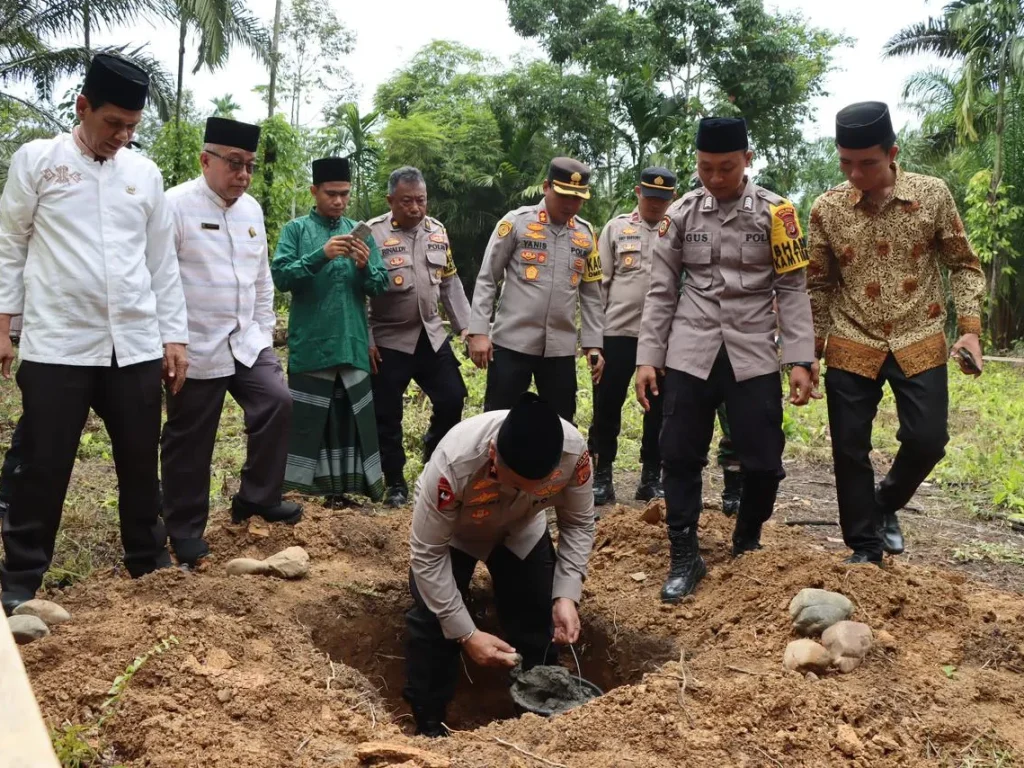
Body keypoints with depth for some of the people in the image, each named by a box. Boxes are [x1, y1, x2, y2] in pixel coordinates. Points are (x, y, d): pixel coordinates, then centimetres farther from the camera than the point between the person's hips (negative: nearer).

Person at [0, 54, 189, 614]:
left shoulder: (144, 173, 10)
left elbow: (163, 262, 12)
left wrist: (174, 336, 9)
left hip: (136, 346, 3)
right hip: (57, 345, -3)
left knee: (141, 463, 11)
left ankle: (150, 564, 27)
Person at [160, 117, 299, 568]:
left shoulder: (251, 210, 10)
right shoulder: (175, 206, -11)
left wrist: (264, 331, 13)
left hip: (246, 341, 6)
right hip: (197, 347, -6)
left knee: (277, 404, -4)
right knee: (189, 440, 4)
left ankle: (257, 497, 15)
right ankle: (185, 529, 19)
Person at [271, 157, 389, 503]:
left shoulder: (359, 232, 11)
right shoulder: (296, 230, 2)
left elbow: (381, 286, 7)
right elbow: (280, 277, -11)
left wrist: (365, 266, -14)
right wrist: (321, 255, -22)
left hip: (352, 345, 3)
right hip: (310, 345, -3)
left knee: (349, 417, 8)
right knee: (306, 418, 2)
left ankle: (340, 487, 18)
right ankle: (292, 487, 11)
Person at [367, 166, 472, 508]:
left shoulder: (437, 231, 6)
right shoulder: (373, 233, -11)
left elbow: (450, 283, 13)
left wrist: (465, 325, 6)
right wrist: (365, 340, -12)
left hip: (432, 336, 4)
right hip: (389, 341, -4)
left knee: (452, 399, 6)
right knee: (388, 416, 3)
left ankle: (434, 458, 33)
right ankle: (395, 482, 20)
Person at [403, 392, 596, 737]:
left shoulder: (574, 451, -37)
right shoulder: (454, 462, -45)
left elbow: (579, 524, -16)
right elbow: (427, 555, -32)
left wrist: (566, 595, -27)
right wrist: (467, 634, -31)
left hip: (521, 528, 3)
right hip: (452, 530, -2)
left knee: (537, 621, 1)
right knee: (432, 622, -13)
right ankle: (429, 726, 11)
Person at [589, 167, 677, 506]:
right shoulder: (616, 228, 6)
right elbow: (599, 282, 6)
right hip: (618, 331, 0)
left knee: (659, 407, 7)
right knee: (607, 405, 3)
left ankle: (651, 477, 19)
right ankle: (602, 476, 13)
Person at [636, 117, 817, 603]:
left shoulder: (775, 212, 0)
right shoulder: (681, 214, 4)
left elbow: (792, 289, 0)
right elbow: (661, 291, 6)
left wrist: (800, 359, -7)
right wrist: (647, 358, 1)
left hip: (753, 355, -1)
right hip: (690, 354, 1)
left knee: (763, 462, 0)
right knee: (680, 457, 0)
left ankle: (746, 545, 27)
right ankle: (685, 558, 14)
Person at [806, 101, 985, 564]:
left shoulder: (933, 195, -5)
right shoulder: (826, 209, -4)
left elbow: (963, 265, 4)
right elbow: (817, 284, 5)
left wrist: (970, 328, -6)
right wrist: (811, 349, 2)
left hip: (920, 344, 0)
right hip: (851, 348, 0)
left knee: (927, 440, -2)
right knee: (850, 450, 3)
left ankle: (886, 503, 29)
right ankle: (865, 547, 19)